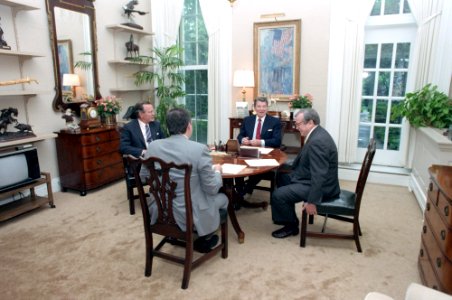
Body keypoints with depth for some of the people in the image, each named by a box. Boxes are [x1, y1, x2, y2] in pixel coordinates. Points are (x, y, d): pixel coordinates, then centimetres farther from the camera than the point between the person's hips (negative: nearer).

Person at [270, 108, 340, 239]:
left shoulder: (317, 141, -27)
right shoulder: (317, 134, 6)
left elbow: (319, 175, -30)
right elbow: (304, 159, 19)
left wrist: (312, 201, -27)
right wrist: (289, 169, 14)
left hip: (320, 186, -11)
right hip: (312, 178, 11)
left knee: (278, 195, -17)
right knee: (281, 176, 19)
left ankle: (291, 226, 7)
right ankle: (286, 215, 30)